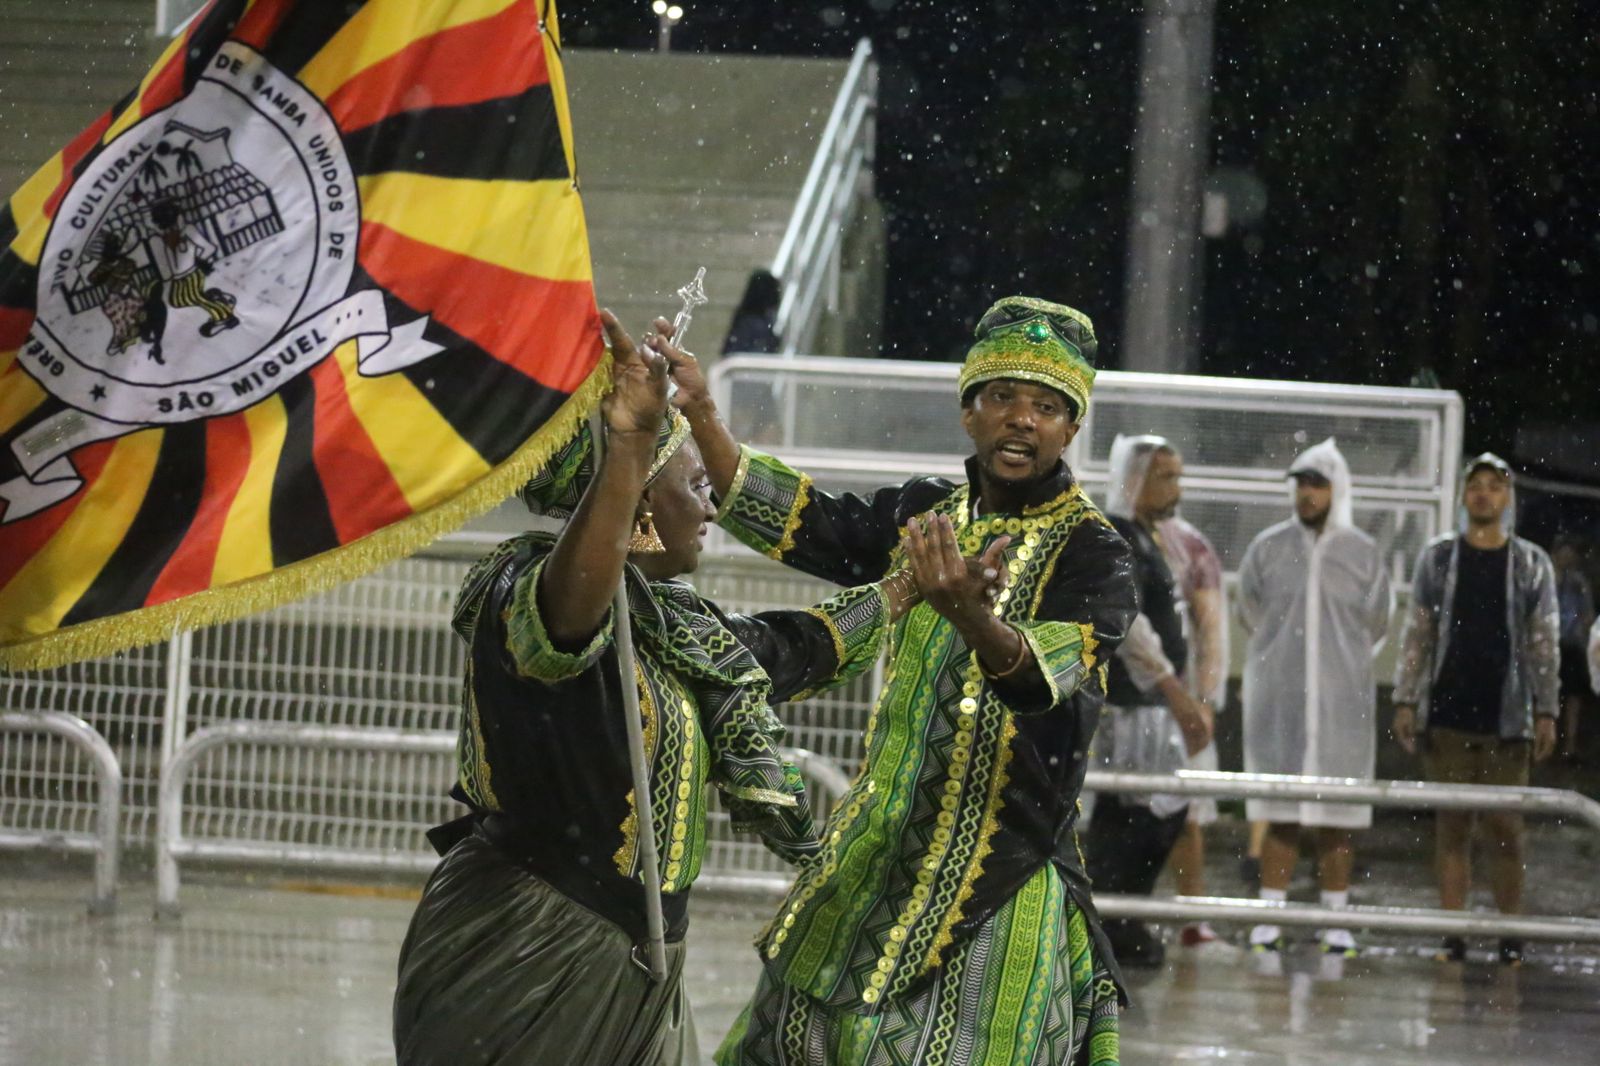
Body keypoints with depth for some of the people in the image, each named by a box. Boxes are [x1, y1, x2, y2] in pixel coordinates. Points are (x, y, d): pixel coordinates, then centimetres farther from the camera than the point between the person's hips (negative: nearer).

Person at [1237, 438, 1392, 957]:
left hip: (1341, 700, 0)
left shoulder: (1364, 554, 2)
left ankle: (1335, 922, 4)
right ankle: (1270, 920, 1)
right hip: (1279, 699, 0)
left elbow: (1376, 625, 12)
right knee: (1280, 814, -1)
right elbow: (1249, 613, 13)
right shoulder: (1268, 548, 3)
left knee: (1337, 816, 1)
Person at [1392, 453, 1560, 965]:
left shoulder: (1532, 565, 6)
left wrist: (1545, 712, -1)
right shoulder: (1438, 558, 7)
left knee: (1505, 827, -3)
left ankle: (1510, 937, 3)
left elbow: (1544, 644, 6)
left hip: (1505, 717, -1)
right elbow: (1416, 634, 7)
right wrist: (1406, 701, 1)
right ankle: (1453, 935, 4)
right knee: (1452, 825, 1)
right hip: (1446, 713, 1)